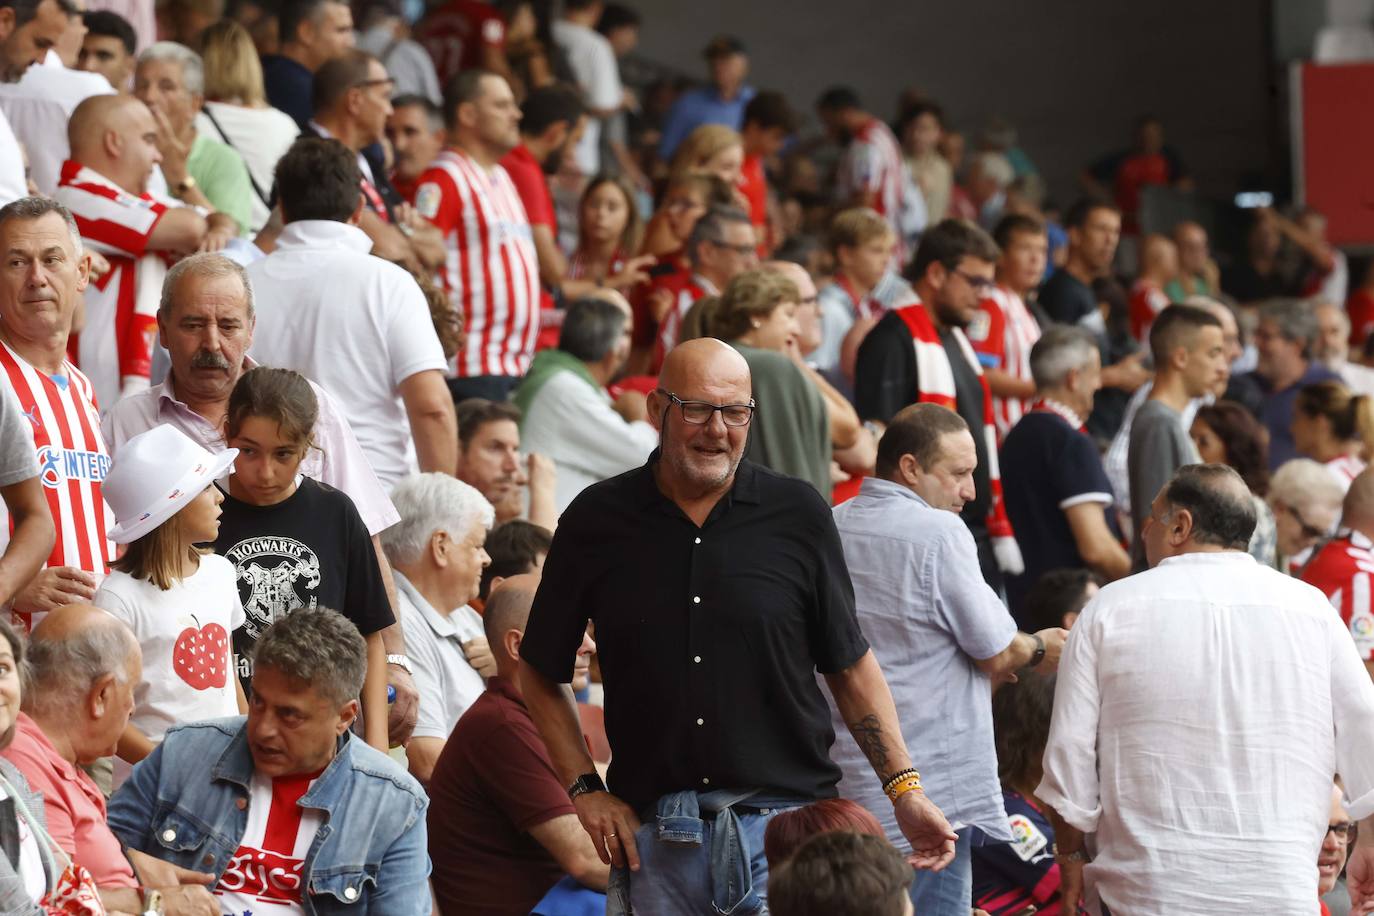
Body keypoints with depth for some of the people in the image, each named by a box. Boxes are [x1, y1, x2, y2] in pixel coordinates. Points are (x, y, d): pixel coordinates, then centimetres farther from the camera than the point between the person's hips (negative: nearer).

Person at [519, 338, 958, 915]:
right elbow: (540, 674, 12)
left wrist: (905, 788, 1)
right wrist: (586, 791, 2)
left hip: (785, 821, -1)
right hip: (653, 836, 1)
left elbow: (850, 667, 9)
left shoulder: (798, 515, 3)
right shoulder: (597, 520, 3)